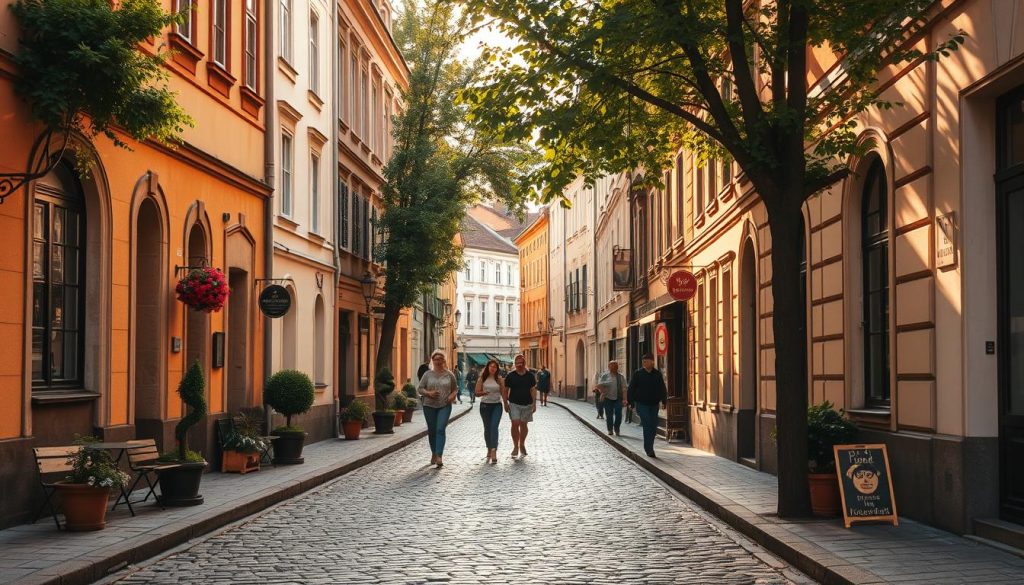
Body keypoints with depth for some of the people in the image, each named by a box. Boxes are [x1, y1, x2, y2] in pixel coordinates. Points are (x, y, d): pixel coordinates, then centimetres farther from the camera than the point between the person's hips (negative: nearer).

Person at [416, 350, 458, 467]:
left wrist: (453, 395, -6)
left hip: (445, 406, -1)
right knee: (432, 430, 9)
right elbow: (419, 389, 4)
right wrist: (428, 393, -15)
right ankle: (433, 454, 28)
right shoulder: (427, 374, 3)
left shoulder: (449, 374, 4)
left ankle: (439, 456, -21)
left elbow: (455, 388, 15)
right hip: (429, 406, 2)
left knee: (441, 429, -15)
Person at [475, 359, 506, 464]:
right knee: (487, 428, 11)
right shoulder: (482, 379, 1)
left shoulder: (499, 379, 3)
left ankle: (494, 451, -23)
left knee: (494, 427, -16)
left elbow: (503, 392, 6)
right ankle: (489, 449, 28)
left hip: (497, 405, -1)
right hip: (485, 405, 1)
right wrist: (484, 393, -21)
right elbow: (477, 392, -1)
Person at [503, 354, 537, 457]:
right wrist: (505, 403, -2)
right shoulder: (510, 376, -1)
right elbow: (506, 390, 4)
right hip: (514, 404, -2)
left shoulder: (530, 376, 3)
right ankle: (515, 446, -4)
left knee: (523, 425, 10)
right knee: (515, 424, -11)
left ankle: (522, 444, 27)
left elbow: (533, 390, 6)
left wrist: (534, 404, 0)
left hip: (527, 404, 2)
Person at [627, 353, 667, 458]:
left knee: (653, 427, 6)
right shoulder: (638, 374, 0)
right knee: (647, 425, -12)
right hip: (642, 404, -4)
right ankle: (649, 449, -10)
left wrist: (663, 401, 6)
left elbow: (662, 389, 13)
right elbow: (631, 389, 1)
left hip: (654, 405, 4)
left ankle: (649, 448, 22)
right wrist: (631, 402, -4)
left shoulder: (658, 374, 8)